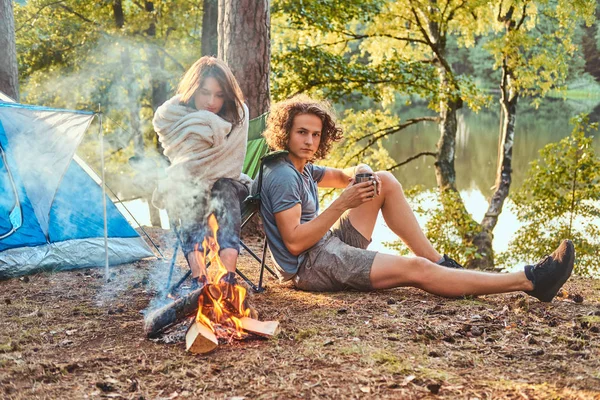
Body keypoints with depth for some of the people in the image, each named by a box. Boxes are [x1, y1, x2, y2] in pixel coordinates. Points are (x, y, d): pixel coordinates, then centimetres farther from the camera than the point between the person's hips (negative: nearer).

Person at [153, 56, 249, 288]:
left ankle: (227, 279, -53)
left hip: (225, 184, 0)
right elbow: (184, 165, -14)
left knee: (224, 193, -36)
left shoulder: (237, 115, -7)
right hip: (185, 189, 0)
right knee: (192, 199, -36)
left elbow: (229, 167, -9)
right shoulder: (169, 116, -8)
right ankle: (199, 278, -53)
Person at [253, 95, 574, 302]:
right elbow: (294, 242, -25)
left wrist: (358, 175, -3)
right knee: (415, 269, -22)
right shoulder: (283, 177, -17)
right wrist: (342, 205, -28)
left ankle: (439, 262, 4)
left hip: (329, 245, 11)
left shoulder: (302, 167, 12)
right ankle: (529, 281, -21)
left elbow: (339, 176, 23)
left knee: (385, 181, 9)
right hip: (310, 265, -10)